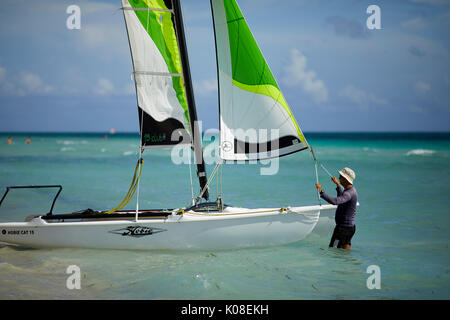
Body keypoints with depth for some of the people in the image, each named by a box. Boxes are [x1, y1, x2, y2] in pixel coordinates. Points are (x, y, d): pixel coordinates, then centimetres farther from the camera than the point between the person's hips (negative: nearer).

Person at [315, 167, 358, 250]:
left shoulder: (349, 193, -23)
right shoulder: (352, 190, 10)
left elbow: (335, 201, -41)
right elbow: (342, 198, 33)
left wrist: (321, 192, -43)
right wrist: (338, 185, 37)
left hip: (343, 227, -10)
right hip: (350, 227, 10)